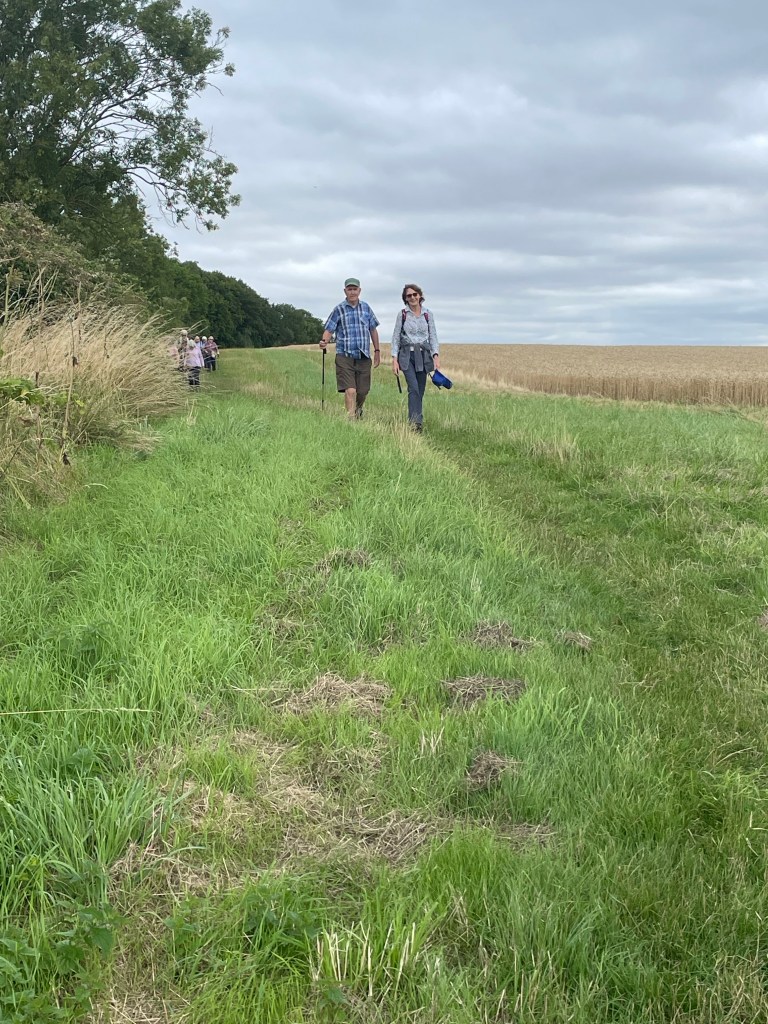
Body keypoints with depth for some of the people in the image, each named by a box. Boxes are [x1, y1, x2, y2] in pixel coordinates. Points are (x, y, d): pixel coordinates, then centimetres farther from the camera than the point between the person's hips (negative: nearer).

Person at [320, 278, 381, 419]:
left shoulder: (366, 307, 11)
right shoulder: (339, 309, 1)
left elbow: (373, 329, 17)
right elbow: (329, 329, -3)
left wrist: (377, 350, 15)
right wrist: (324, 341, -24)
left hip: (364, 356, 3)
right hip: (345, 356, -3)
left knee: (363, 391, 9)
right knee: (350, 390, -14)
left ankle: (358, 411, 39)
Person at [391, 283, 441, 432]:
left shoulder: (428, 314, 7)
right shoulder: (402, 314, 4)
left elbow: (433, 336, 7)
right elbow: (396, 337, 5)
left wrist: (436, 356, -5)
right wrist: (394, 360, -2)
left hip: (423, 356, 2)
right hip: (407, 355, -2)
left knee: (420, 391, 2)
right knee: (413, 388, -18)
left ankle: (415, 420, 12)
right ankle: (416, 421, -23)